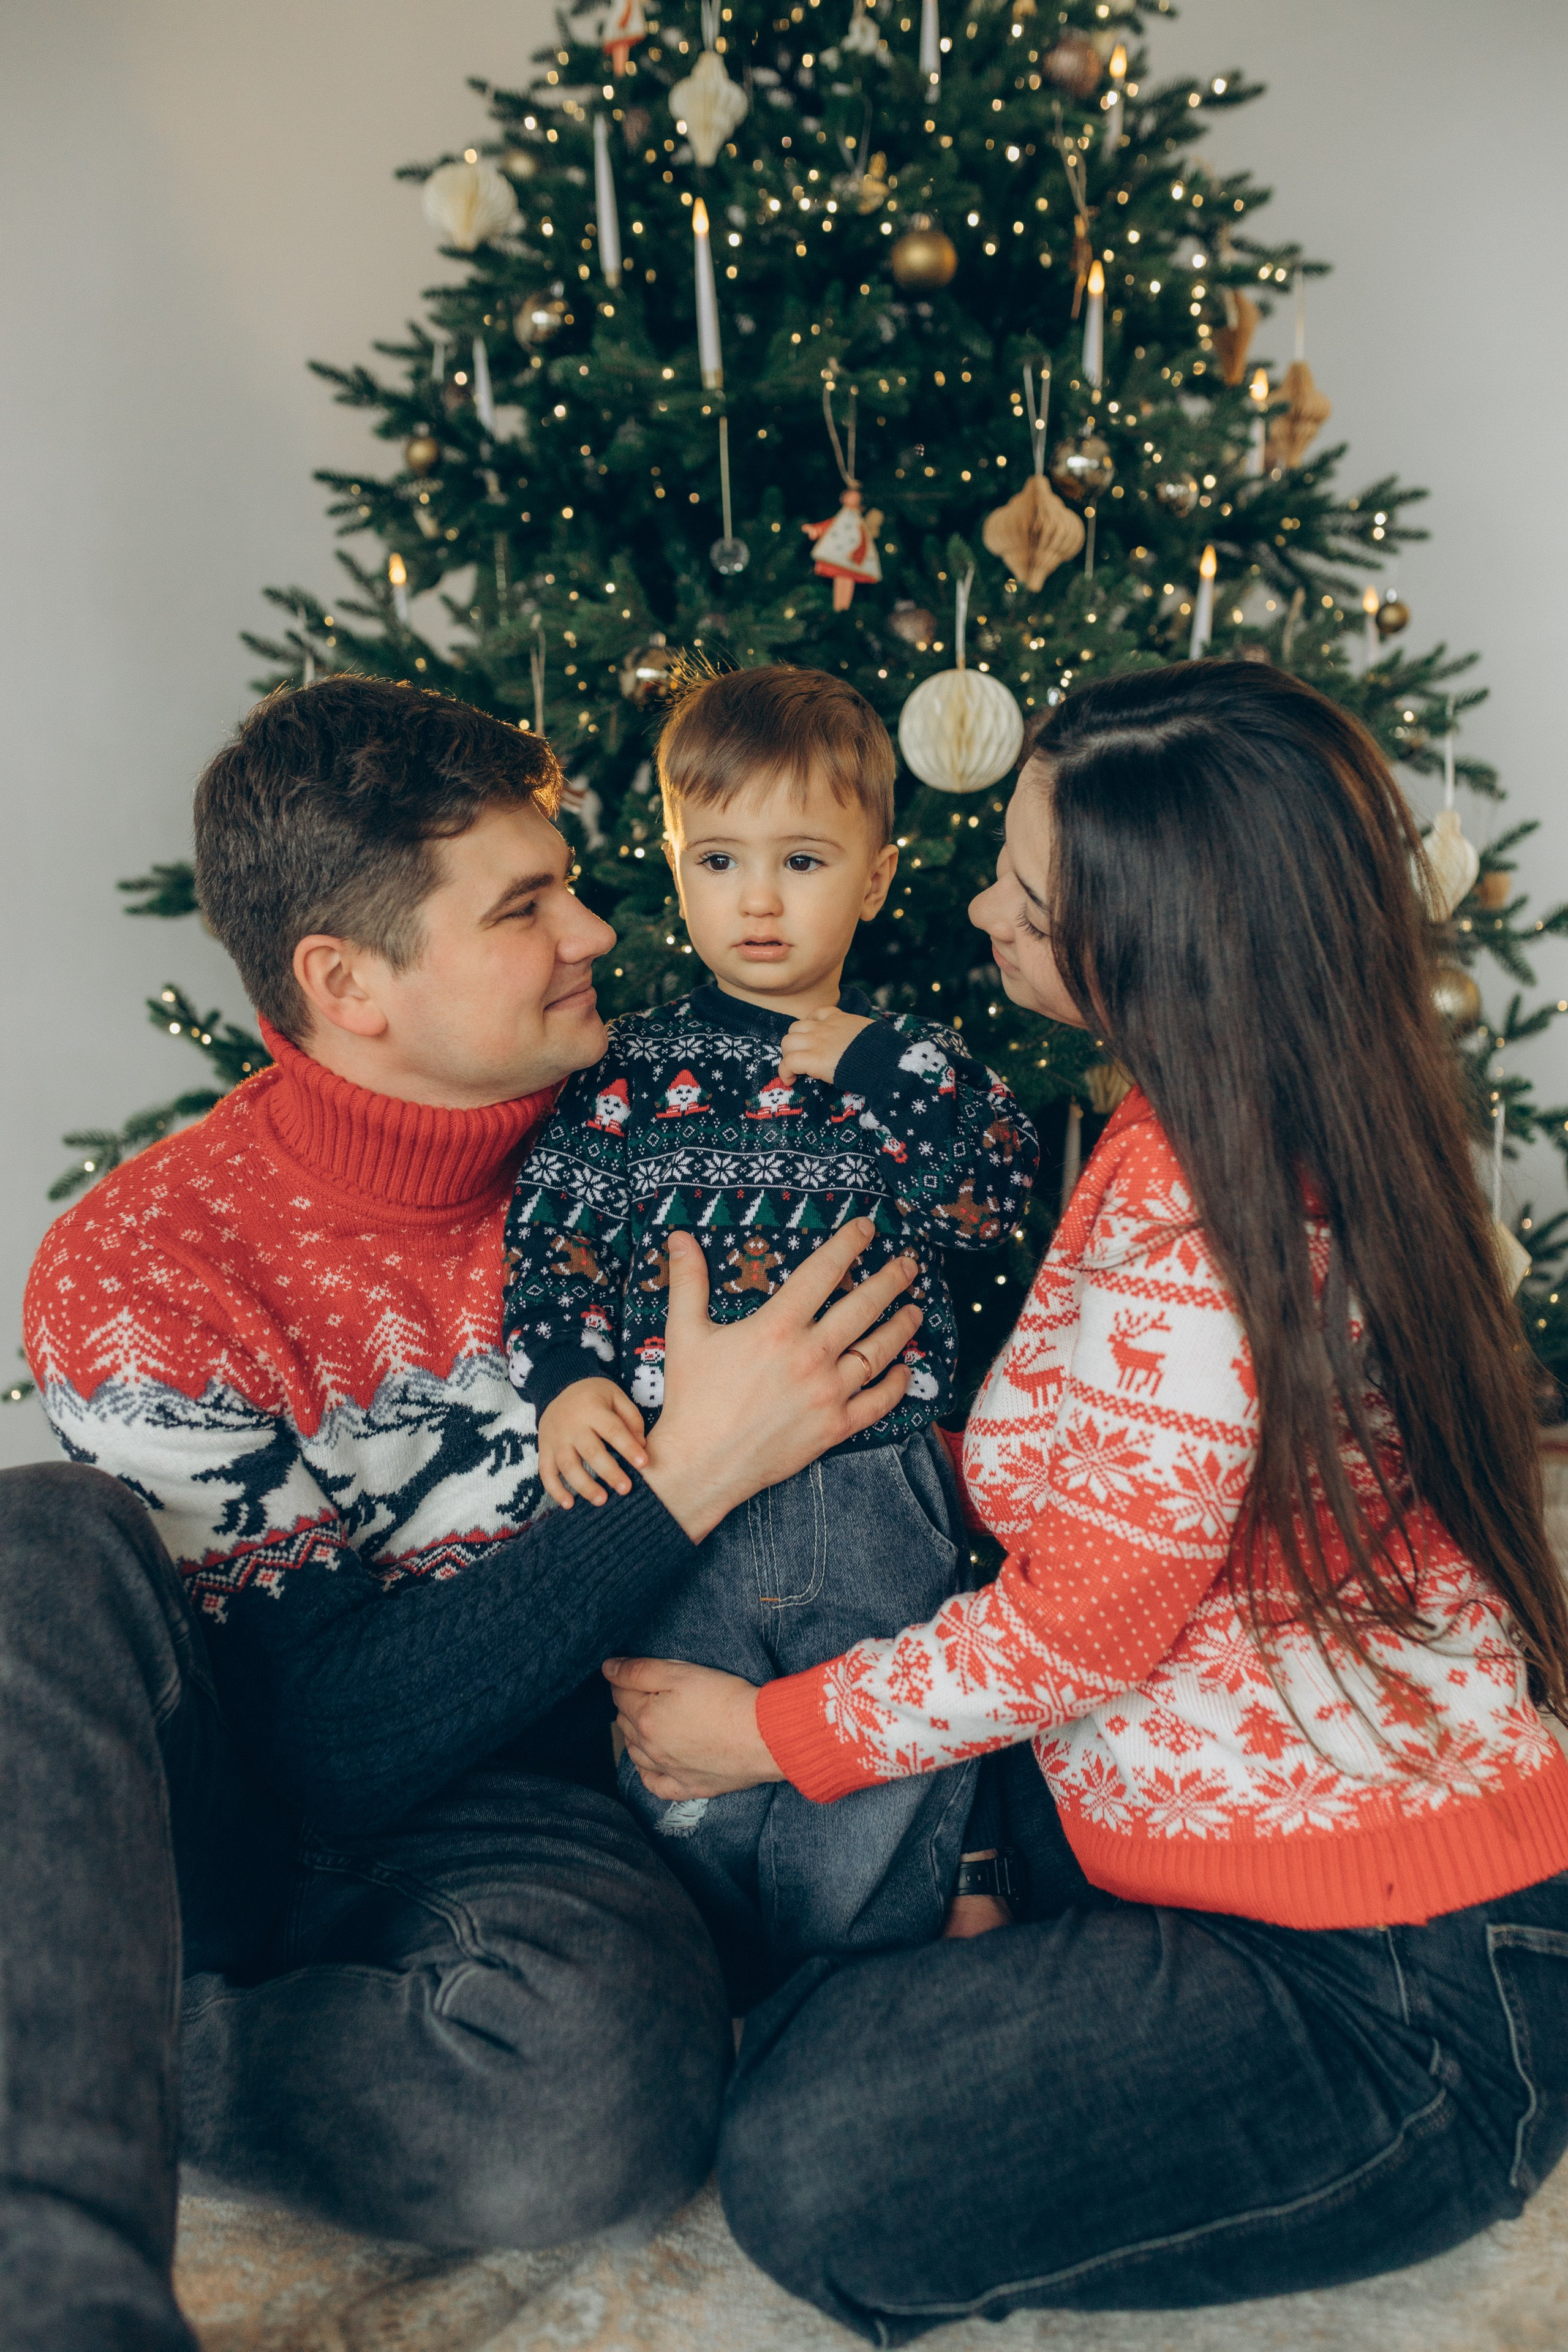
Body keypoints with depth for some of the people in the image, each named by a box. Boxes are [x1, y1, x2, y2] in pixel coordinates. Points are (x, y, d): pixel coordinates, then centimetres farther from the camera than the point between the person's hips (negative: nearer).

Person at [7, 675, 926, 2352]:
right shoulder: (140, 1272, -13)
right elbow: (336, 1747, -16)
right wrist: (688, 1477, -22)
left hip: (512, 1812, 2)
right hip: (217, 1822, -1)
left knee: (617, 2061, -34)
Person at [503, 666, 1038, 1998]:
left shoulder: (916, 1068, 8)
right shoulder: (629, 1073, 6)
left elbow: (1000, 1208, -5)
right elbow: (548, 1244, 5)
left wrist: (868, 1072, -10)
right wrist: (567, 1384, -11)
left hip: (880, 1500, 1)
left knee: (886, 1808, 4)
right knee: (693, 1806, -1)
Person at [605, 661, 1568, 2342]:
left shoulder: (1189, 1228, -27)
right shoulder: (1267, 1137, 4)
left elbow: (1082, 1628, -20)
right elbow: (1106, 1479, 13)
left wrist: (769, 1733, -8)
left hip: (1410, 2008, -10)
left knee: (811, 2172, -17)